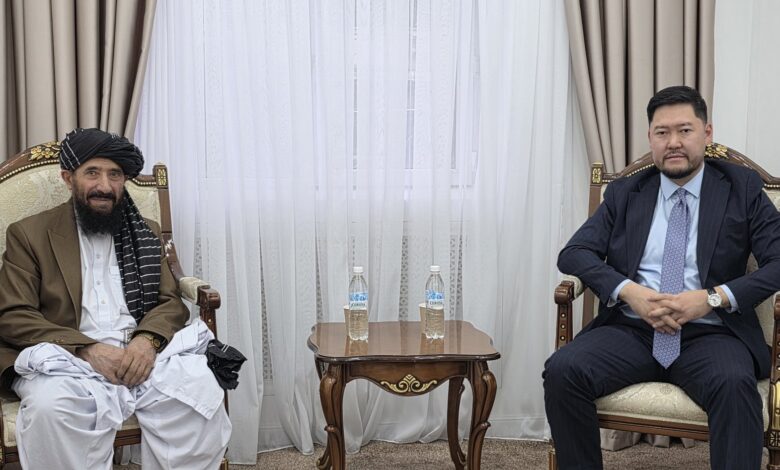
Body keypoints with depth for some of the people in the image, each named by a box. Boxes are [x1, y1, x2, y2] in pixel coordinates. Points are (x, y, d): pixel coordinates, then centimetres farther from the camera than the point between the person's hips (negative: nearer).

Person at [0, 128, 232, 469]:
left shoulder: (146, 234, 19)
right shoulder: (29, 234, 10)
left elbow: (171, 302, 13)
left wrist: (148, 340, -12)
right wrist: (88, 349, -15)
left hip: (141, 354, 2)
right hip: (67, 359, -2)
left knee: (201, 389, -28)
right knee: (51, 406, -36)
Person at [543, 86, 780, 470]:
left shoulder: (742, 188, 8)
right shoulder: (624, 193, 13)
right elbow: (573, 253, 5)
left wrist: (714, 297, -16)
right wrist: (629, 291, -13)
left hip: (709, 334, -1)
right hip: (631, 330, 2)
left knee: (734, 383, -35)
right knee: (562, 370, -25)